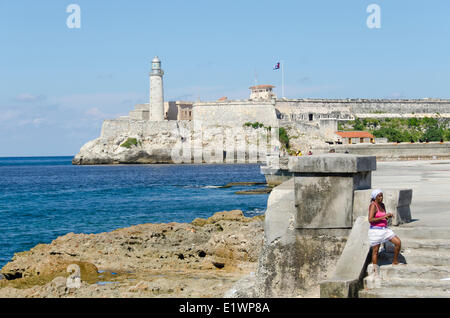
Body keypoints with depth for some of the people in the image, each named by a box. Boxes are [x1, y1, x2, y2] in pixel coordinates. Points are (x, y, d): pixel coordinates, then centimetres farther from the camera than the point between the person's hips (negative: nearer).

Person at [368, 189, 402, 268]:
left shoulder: (382, 205, 10)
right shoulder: (373, 206, -13)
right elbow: (370, 220, -23)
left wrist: (389, 216, 1)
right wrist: (383, 217, -24)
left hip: (385, 229, 8)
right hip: (376, 231, -8)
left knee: (398, 242, -2)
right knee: (375, 251, 1)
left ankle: (395, 262, 13)